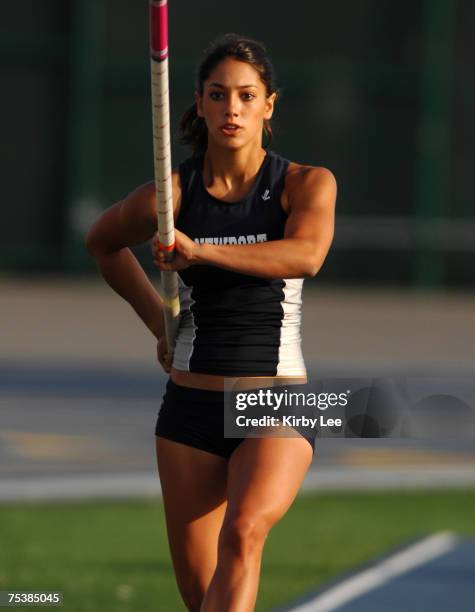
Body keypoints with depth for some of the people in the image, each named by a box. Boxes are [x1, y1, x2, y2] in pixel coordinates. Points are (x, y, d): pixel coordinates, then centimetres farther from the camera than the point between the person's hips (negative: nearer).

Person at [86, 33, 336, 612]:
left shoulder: (307, 184, -4)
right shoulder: (173, 192, 1)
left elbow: (306, 255, -26)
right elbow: (103, 241, 22)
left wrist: (202, 252, -35)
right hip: (192, 407, 3)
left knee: (244, 532, -29)